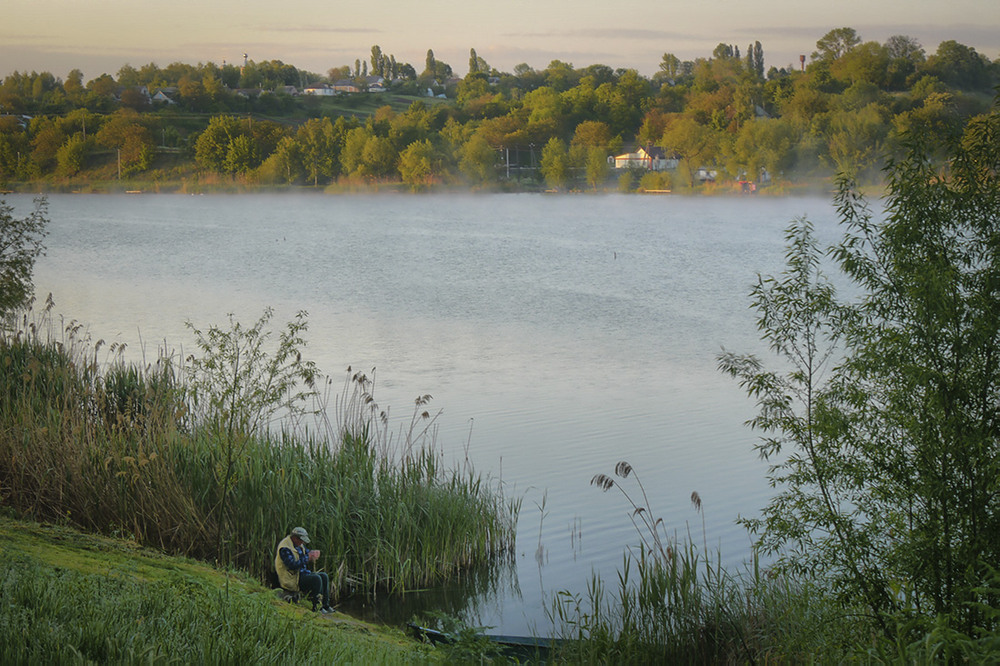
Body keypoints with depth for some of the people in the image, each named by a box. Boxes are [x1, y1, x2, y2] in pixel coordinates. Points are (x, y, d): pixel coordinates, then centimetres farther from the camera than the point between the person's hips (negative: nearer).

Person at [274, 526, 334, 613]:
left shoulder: (299, 544, 11)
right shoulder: (285, 548, -20)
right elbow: (293, 565, -29)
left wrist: (312, 553, -3)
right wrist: (307, 558, -22)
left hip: (301, 574, 10)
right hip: (292, 579, -10)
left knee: (324, 576, 2)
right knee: (316, 579, -26)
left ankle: (325, 605, 3)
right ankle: (316, 607, -19)